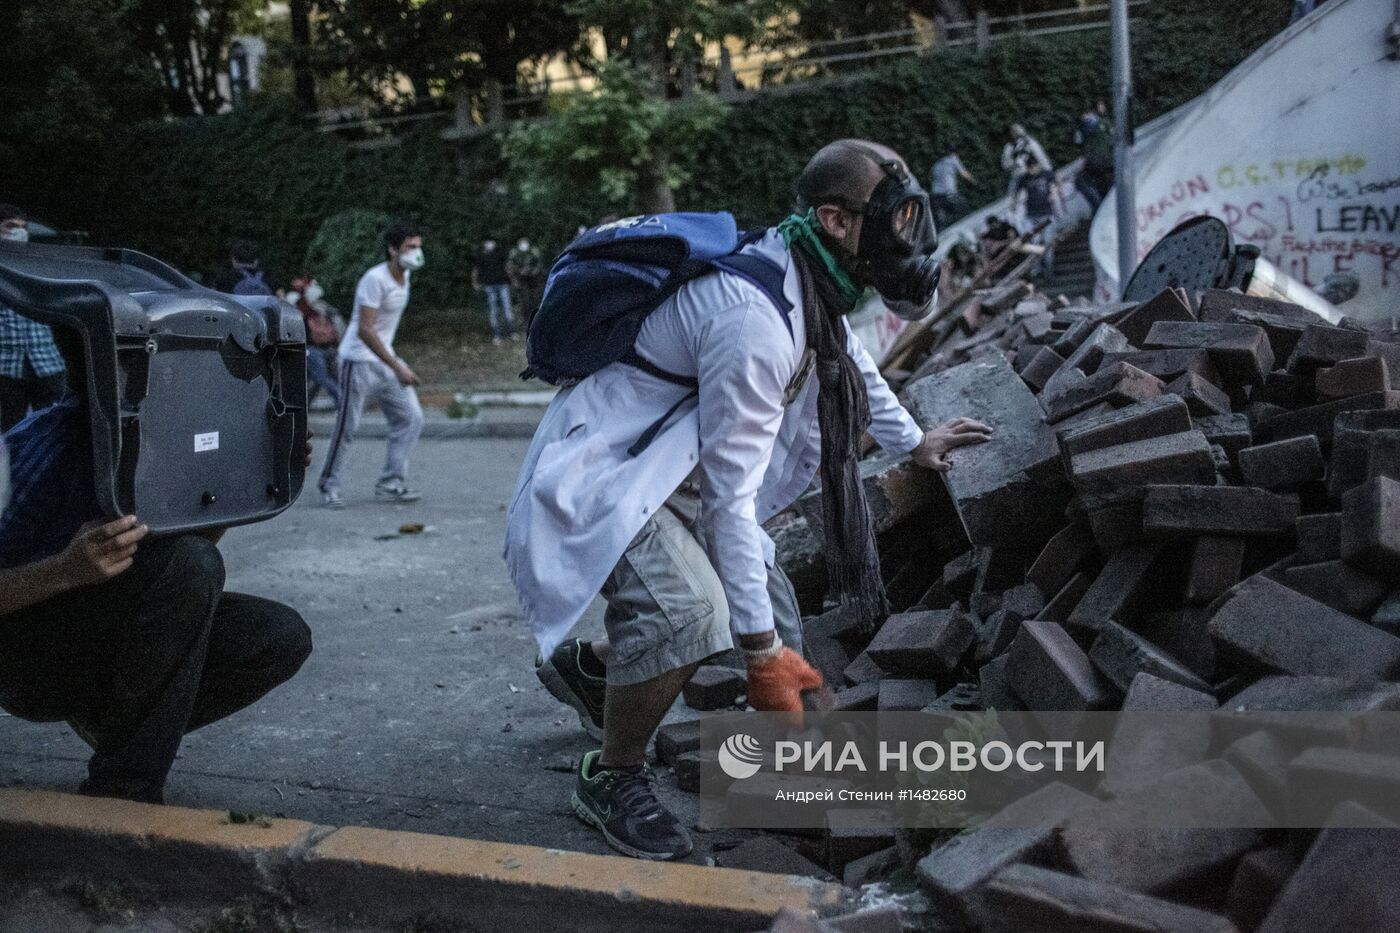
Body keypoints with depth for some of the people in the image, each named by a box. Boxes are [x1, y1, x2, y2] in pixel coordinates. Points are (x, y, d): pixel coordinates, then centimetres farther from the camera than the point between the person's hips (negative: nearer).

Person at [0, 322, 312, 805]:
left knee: (283, 638, -11)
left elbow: (199, 536, 10)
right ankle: (122, 788, -19)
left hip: (107, 644, 7)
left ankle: (112, 724, 6)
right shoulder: (39, 444, -24)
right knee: (189, 563, -32)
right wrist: (68, 570, -42)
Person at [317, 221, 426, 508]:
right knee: (347, 427, -1)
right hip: (359, 361, -8)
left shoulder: (404, 275, 7)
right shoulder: (375, 279, -20)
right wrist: (397, 368, -28)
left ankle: (390, 484, 5)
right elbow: (365, 330, -25)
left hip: (385, 359, 8)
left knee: (411, 417, 0)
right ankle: (330, 486, 15)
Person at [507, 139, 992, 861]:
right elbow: (732, 492, -27)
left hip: (666, 471, 10)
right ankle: (611, 778, -6)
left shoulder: (807, 285, 0)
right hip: (599, 472, -10)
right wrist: (762, 650, -22)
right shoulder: (757, 318, -30)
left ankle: (587, 665, 33)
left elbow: (847, 358, 24)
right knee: (689, 610, -33)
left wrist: (913, 442, 37)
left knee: (771, 618, 13)